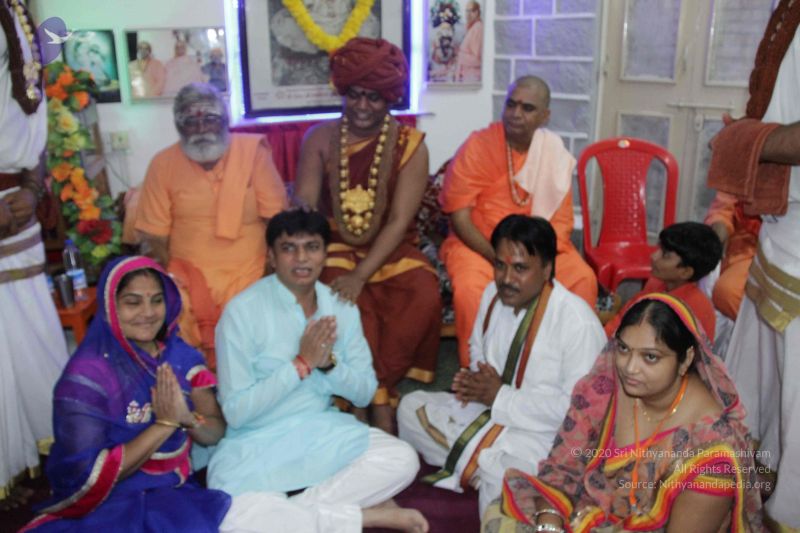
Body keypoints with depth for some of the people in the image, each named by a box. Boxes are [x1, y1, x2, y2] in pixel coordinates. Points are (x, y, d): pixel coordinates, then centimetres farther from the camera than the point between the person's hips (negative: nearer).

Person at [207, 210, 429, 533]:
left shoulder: (341, 306, 1)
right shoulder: (243, 310, -14)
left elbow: (364, 393, 3)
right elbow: (235, 412, -15)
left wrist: (328, 363, -17)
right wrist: (302, 363, -21)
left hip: (325, 433, 3)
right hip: (256, 443, -3)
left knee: (402, 460, -19)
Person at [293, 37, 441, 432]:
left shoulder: (410, 145, -3)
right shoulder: (319, 139, 2)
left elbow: (399, 220, -12)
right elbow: (303, 205, -5)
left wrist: (361, 275, -25)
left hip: (392, 250, 0)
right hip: (336, 246, 0)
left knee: (425, 296, -30)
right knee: (350, 305, -32)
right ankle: (381, 401, -13)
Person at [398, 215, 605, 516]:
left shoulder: (577, 321, -22)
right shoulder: (493, 294, 0)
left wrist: (501, 396, -20)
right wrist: (475, 382, -6)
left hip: (541, 435, -8)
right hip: (489, 410, 8)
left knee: (500, 481, -36)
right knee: (411, 407, 4)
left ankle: (471, 469, -4)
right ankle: (477, 468, -3)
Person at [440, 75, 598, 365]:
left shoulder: (554, 152, -2)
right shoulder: (476, 147, -12)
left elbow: (561, 220, -1)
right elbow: (459, 218, -13)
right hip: (477, 244, -3)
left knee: (583, 278, -20)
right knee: (470, 288, -32)